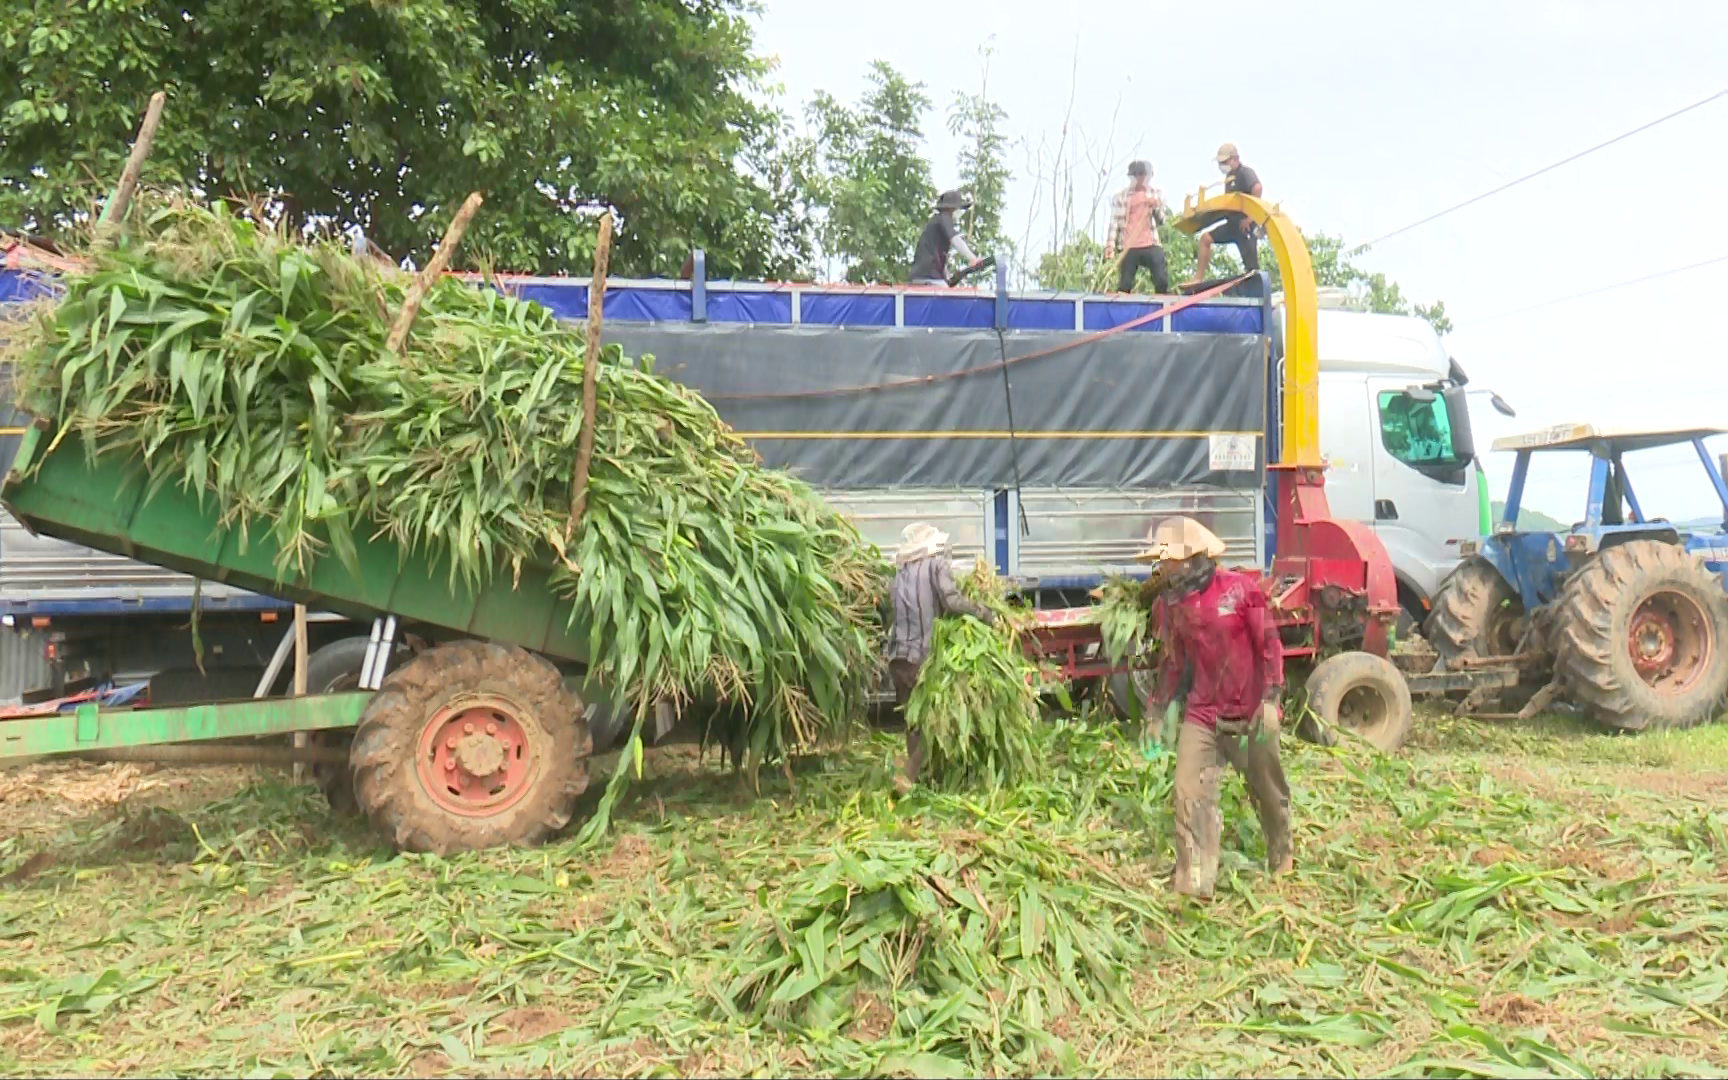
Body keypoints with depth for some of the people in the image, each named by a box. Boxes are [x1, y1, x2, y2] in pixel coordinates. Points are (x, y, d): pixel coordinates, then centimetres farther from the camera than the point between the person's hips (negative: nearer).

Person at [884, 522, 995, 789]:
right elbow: (952, 600, -13)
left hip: (897, 656, 6)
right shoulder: (937, 565, 0)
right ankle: (909, 777, -9)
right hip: (923, 656, -6)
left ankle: (916, 775, 23)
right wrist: (987, 614, -3)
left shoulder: (900, 573, 16)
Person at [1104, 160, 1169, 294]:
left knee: (1162, 280, -9)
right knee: (1124, 285, -5)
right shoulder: (1121, 196, 6)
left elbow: (1161, 221, 7)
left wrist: (1156, 208, -13)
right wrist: (1110, 245, -8)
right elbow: (1114, 222, 3)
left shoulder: (1156, 194, 11)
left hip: (1152, 245, 1)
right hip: (1129, 247, -1)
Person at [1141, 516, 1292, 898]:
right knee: (1189, 795, -8)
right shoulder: (1169, 603, 0)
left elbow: (1269, 645, -9)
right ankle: (1192, 888, -1)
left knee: (1268, 792, 15)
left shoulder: (1240, 589, -12)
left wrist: (1269, 701, -15)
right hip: (1201, 715, 3)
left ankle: (1281, 862, 42)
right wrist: (1157, 711, 10)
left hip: (1251, 715, -3)